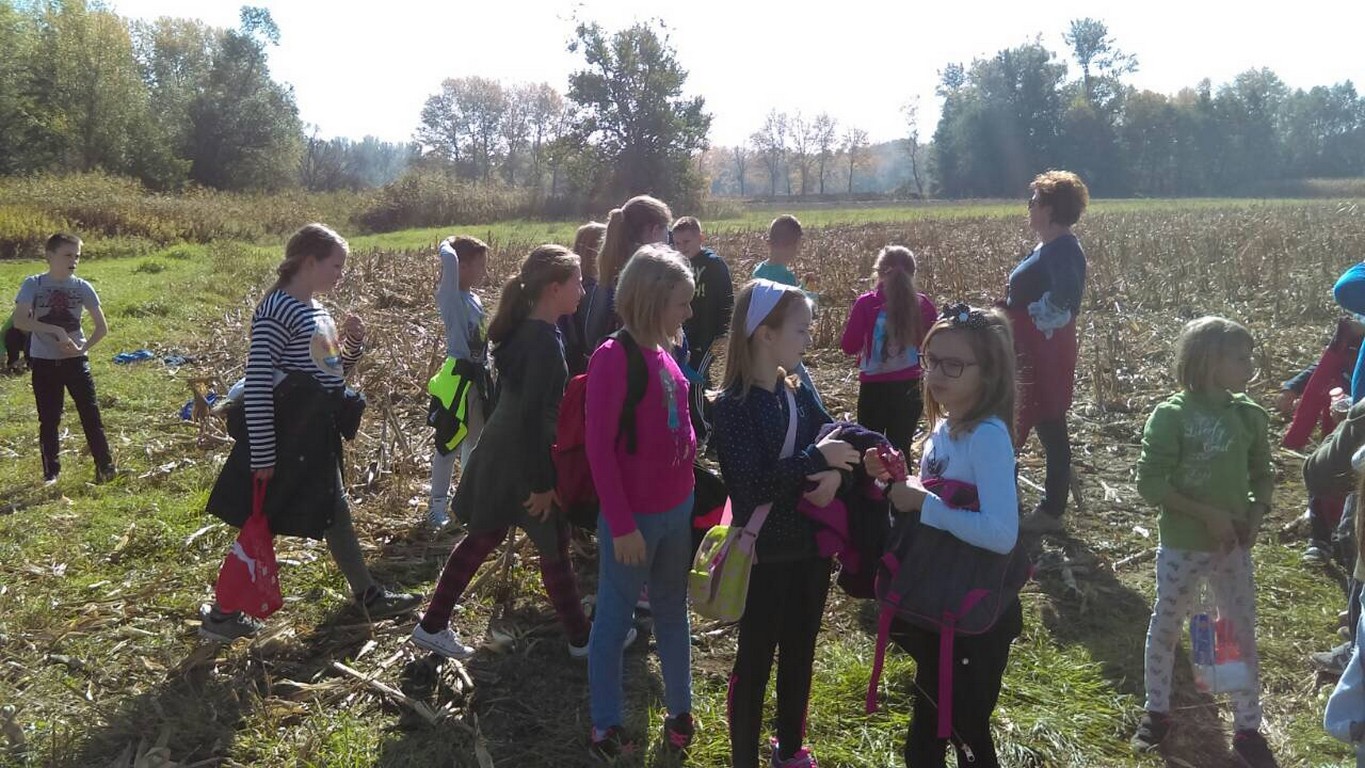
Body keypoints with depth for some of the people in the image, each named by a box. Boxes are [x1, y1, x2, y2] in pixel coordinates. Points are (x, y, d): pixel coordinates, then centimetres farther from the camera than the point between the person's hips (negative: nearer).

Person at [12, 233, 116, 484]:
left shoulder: (82, 287, -1)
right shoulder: (33, 284, -5)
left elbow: (102, 327, 2)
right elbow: (19, 321, -18)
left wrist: (83, 348, -12)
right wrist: (55, 330, -25)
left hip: (76, 360, 1)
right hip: (44, 362, 0)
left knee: (91, 414, -2)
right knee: (48, 419, 7)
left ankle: (105, 466, 4)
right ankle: (51, 471, 18)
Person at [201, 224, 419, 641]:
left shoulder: (317, 309, 10)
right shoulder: (277, 310, -18)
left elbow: (331, 373, 19)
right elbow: (256, 385, -21)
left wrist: (354, 345, -1)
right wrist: (262, 456, -21)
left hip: (315, 438, 9)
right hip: (284, 439, -9)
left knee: (335, 514, 17)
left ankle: (369, 596, 29)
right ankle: (221, 614, 19)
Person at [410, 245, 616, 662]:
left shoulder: (521, 329, 5)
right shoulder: (544, 341, -24)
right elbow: (533, 415, -26)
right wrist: (541, 483, -21)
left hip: (500, 453, 9)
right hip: (525, 459, -9)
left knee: (483, 537, 17)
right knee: (554, 546, 7)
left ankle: (433, 625, 25)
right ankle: (581, 638, 23)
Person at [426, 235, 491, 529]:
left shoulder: (474, 298, 10)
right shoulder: (450, 295, -12)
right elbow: (449, 257, -31)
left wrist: (487, 374, 16)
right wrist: (448, 244, -9)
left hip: (478, 376, 8)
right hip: (458, 377, -8)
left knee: (475, 441, 16)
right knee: (449, 442, 0)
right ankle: (437, 505, 10)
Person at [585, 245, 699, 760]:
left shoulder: (663, 352, 4)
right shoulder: (614, 357, -19)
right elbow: (599, 449, -19)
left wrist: (689, 489, 9)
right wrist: (621, 524, -18)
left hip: (677, 508, 8)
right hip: (634, 517, -8)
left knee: (672, 612, 20)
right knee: (614, 619, 9)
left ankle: (679, 713, 37)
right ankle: (605, 729, 25)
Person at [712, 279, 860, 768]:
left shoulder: (800, 391, 3)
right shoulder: (733, 406, -18)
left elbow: (833, 439, 1)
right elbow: (750, 483, -26)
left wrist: (834, 472, -20)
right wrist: (816, 458, -27)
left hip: (810, 545, 7)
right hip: (765, 553, -7)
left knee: (799, 652, 21)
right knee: (755, 659, 9)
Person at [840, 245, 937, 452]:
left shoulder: (866, 304, -11)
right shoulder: (922, 305, -4)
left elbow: (849, 346, -6)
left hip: (874, 389, -2)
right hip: (911, 388, 2)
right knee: (900, 448, 13)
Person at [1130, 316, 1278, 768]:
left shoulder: (1249, 416, -3)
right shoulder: (1171, 416, -17)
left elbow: (1262, 473, 9)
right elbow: (1150, 482, -17)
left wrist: (1257, 512, -9)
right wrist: (1207, 514, -21)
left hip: (1233, 547, 4)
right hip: (1181, 546, -4)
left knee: (1243, 634, 11)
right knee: (1165, 629, 12)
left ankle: (1248, 728, 26)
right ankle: (1156, 711, 32)